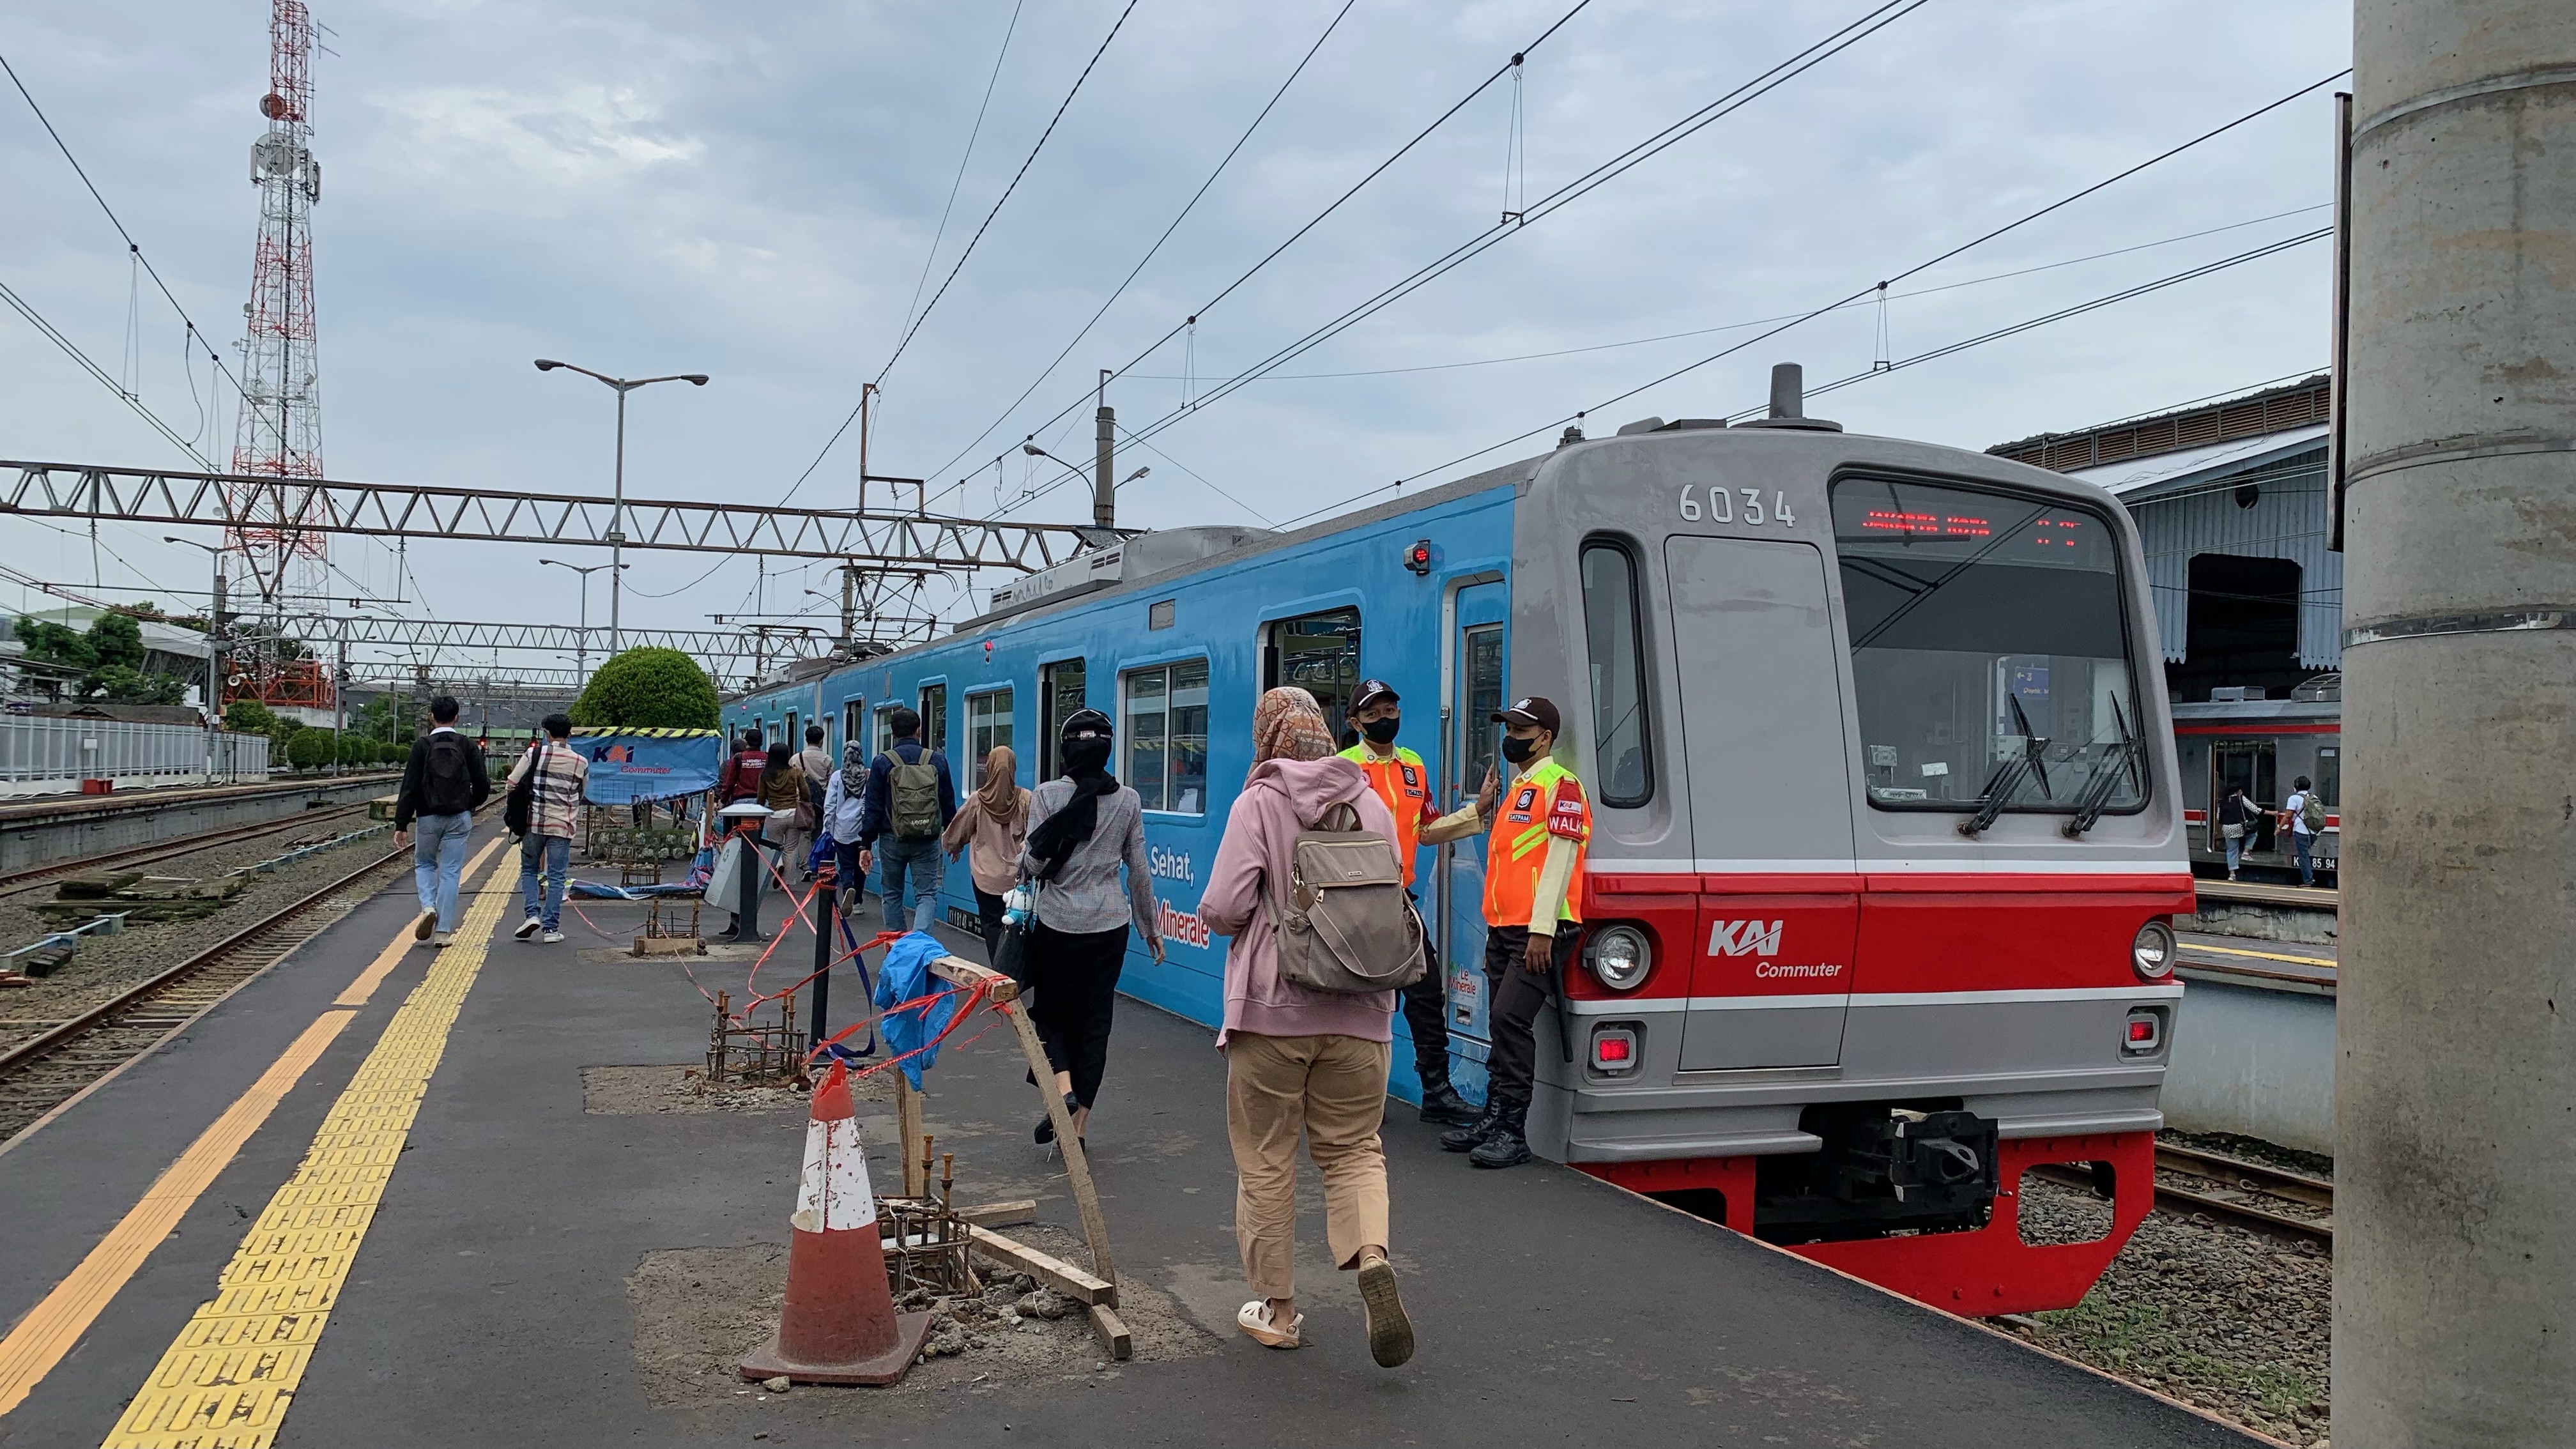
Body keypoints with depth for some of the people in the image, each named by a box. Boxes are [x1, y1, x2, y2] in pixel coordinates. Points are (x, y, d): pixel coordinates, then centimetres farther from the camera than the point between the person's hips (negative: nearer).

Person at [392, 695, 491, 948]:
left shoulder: (422, 746, -5)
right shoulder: (467, 746, -1)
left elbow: (409, 789, -9)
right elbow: (482, 787, -1)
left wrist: (401, 825, -7)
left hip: (428, 818, -1)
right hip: (459, 819, 1)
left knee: (424, 864, 21)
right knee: (450, 872, 4)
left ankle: (428, 906, -3)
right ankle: (443, 931, 3)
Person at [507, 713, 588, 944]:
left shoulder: (535, 754, -4)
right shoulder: (581, 762, 0)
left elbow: (512, 783, -2)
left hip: (534, 822, -1)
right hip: (563, 825, 1)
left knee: (529, 870, 16)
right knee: (556, 877, 4)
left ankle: (533, 914, -1)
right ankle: (551, 928, 2)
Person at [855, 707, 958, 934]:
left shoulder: (882, 763, -3)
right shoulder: (938, 760, 2)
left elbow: (873, 807, -4)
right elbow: (949, 803, 10)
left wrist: (866, 845, 1)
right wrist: (951, 833, 24)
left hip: (892, 839, 0)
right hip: (928, 840, 0)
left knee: (892, 894, 16)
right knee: (927, 894, 2)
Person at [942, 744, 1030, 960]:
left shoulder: (978, 800, -6)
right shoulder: (1025, 799, -9)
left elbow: (957, 833, 8)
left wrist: (953, 848, 29)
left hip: (986, 876, 0)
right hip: (1016, 876, 0)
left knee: (992, 925, 7)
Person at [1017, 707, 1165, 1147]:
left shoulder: (1046, 795, -8)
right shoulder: (1127, 800, 0)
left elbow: (1033, 865, -9)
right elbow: (1139, 870, 5)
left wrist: (1021, 854, 15)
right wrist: (1150, 927, 15)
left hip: (1058, 923, -2)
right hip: (1110, 925, 2)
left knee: (1051, 1010, 15)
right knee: (1096, 1020, 10)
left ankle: (1063, 1087, -10)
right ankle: (1078, 1126, 12)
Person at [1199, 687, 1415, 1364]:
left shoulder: (1259, 804, -8)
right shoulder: (1373, 805, 6)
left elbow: (1223, 908, -15)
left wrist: (1216, 916, 7)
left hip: (1273, 1008, -3)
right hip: (1359, 1011, 4)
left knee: (1266, 1161, 10)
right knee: (1353, 1149, 14)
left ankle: (1278, 1309, 18)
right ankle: (1373, 1257, -12)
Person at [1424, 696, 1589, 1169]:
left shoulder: (1559, 784, -8)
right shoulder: (1515, 789, 21)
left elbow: (1559, 859, -15)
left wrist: (1542, 930, -20)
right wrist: (1492, 909, 18)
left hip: (1539, 931, -9)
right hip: (1503, 929, 9)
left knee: (1512, 1019, -14)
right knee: (1502, 1023, 11)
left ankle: (1513, 1133, -10)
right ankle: (1493, 1118, 18)